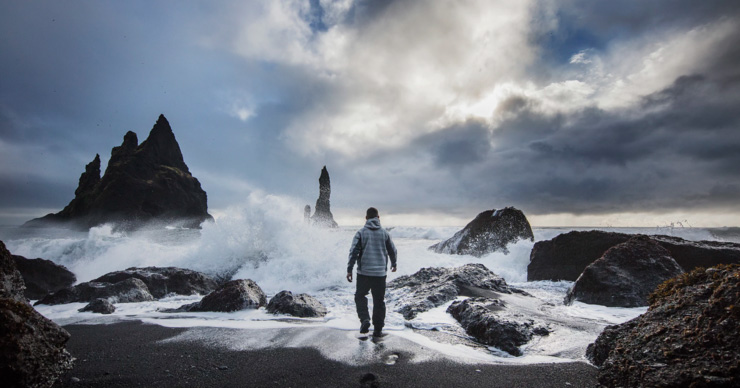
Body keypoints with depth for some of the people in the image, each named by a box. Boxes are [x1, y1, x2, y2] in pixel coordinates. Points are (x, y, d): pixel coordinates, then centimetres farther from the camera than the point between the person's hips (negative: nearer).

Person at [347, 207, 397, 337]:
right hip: (380, 273, 2)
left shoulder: (361, 233, -3)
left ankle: (365, 319, -4)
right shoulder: (384, 233, 5)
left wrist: (349, 269, -4)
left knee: (360, 296, 15)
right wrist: (394, 264, 31)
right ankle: (378, 329, 15)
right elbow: (393, 251, 13)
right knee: (379, 300, 11)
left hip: (364, 272, -2)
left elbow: (354, 251, -9)